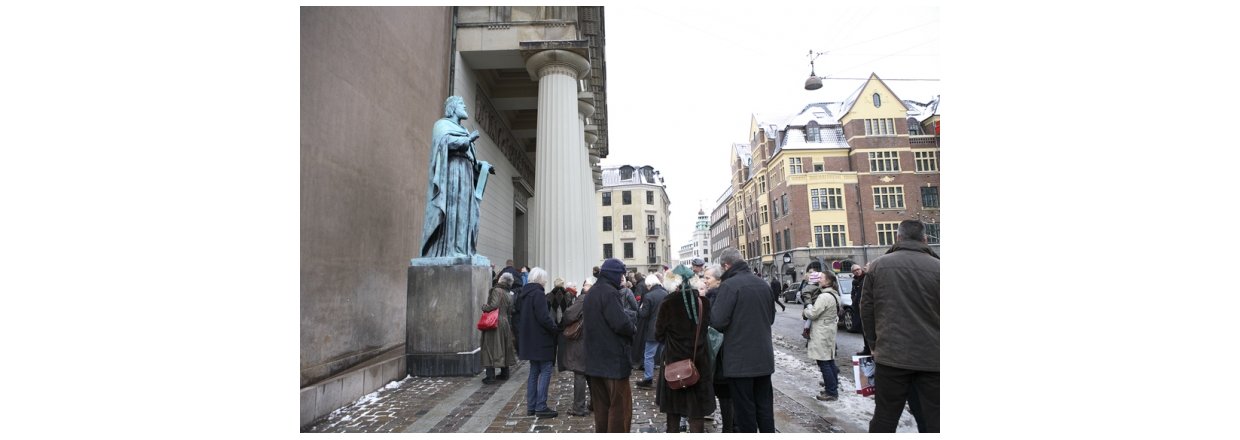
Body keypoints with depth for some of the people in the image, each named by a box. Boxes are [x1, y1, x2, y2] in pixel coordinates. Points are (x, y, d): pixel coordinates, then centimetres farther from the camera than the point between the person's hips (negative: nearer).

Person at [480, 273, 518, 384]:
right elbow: (510, 311, 15)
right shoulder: (507, 294, 12)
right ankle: (504, 374, 23)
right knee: (503, 348, 15)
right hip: (505, 323, 8)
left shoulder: (496, 290, -11)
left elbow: (494, 305, -22)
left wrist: (484, 307, -8)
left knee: (490, 348, -4)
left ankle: (490, 376, -6)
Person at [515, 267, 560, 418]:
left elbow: (519, 315, 18)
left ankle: (531, 406, 19)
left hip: (529, 339, 9)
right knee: (545, 371, -1)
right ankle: (541, 407, -1)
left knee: (534, 372, 15)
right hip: (541, 339, -9)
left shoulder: (523, 293, 12)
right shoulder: (538, 293, -17)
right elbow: (543, 317, -22)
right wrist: (556, 329, -11)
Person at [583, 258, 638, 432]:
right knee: (620, 405, 0)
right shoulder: (609, 292, -17)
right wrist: (633, 328, -4)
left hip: (595, 359, 9)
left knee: (601, 405, 16)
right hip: (614, 359, -9)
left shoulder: (591, 293, 13)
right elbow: (621, 323, -25)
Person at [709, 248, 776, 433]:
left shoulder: (729, 285, -17)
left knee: (744, 407, 5)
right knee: (765, 404, 17)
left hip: (739, 359, -6)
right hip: (763, 356, 7)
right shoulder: (763, 284, 6)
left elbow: (717, 321, -22)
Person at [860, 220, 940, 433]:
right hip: (932, 357, 0)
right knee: (934, 418, 9)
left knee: (884, 417, 9)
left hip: (891, 355, 1)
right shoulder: (936, 267, -3)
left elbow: (866, 309, 3)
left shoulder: (878, 265, 0)